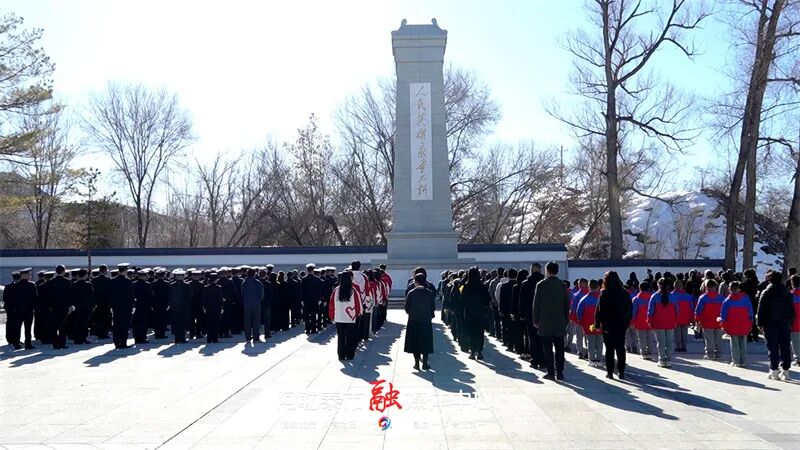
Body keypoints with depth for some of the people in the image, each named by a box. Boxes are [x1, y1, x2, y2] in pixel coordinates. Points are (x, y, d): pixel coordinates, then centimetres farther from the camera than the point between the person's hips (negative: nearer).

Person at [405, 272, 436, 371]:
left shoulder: (411, 293, -9)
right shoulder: (430, 293, -5)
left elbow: (407, 308, -3)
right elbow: (433, 307, 1)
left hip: (413, 322, -1)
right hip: (426, 321, 1)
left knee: (415, 342, 8)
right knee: (426, 342, 10)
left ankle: (417, 363, 9)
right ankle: (425, 363, 9)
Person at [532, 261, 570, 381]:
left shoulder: (541, 285, -6)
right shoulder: (563, 285, 2)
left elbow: (536, 304, -3)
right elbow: (567, 304, 7)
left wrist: (536, 320, 5)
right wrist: (566, 320, 15)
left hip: (545, 322, -3)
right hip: (560, 323, 3)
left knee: (547, 349, 2)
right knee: (559, 349, 6)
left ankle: (551, 372, 1)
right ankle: (559, 373, 6)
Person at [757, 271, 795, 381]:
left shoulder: (766, 293, -6)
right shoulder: (787, 293, 8)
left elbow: (761, 309, -8)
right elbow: (792, 310, 11)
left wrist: (760, 322, -3)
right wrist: (791, 322, 15)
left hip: (771, 323, -3)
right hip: (785, 324, 4)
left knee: (773, 347, 0)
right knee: (785, 347, 6)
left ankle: (774, 371, -1)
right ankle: (785, 370, 5)